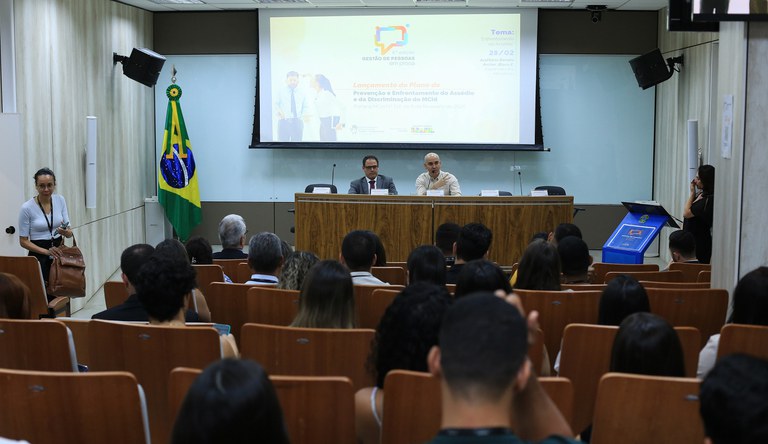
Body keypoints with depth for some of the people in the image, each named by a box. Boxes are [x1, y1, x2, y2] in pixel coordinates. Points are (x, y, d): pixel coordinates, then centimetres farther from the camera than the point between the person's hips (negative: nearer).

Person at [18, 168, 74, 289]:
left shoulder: (60, 200, 1)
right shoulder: (27, 208, -11)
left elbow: (69, 232, 1)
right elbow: (23, 241, -7)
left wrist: (66, 232, -22)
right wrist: (47, 252, -17)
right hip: (39, 256, -4)